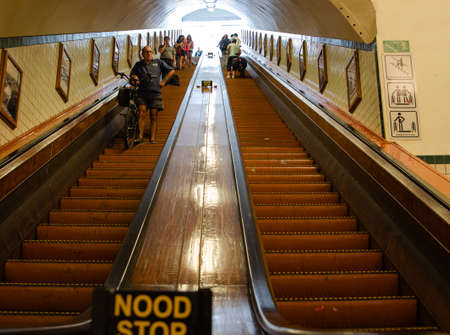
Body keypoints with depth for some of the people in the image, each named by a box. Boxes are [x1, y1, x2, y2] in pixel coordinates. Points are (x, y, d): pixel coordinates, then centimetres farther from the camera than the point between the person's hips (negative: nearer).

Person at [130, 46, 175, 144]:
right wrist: (134, 79, -5)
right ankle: (140, 136, -16)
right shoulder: (138, 65, 16)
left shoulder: (158, 62, 12)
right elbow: (132, 76, 18)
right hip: (142, 92, 1)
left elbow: (171, 70, 15)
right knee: (142, 113, -17)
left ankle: (152, 139, -2)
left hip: (155, 92, -1)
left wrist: (164, 81, 7)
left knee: (154, 116, -3)